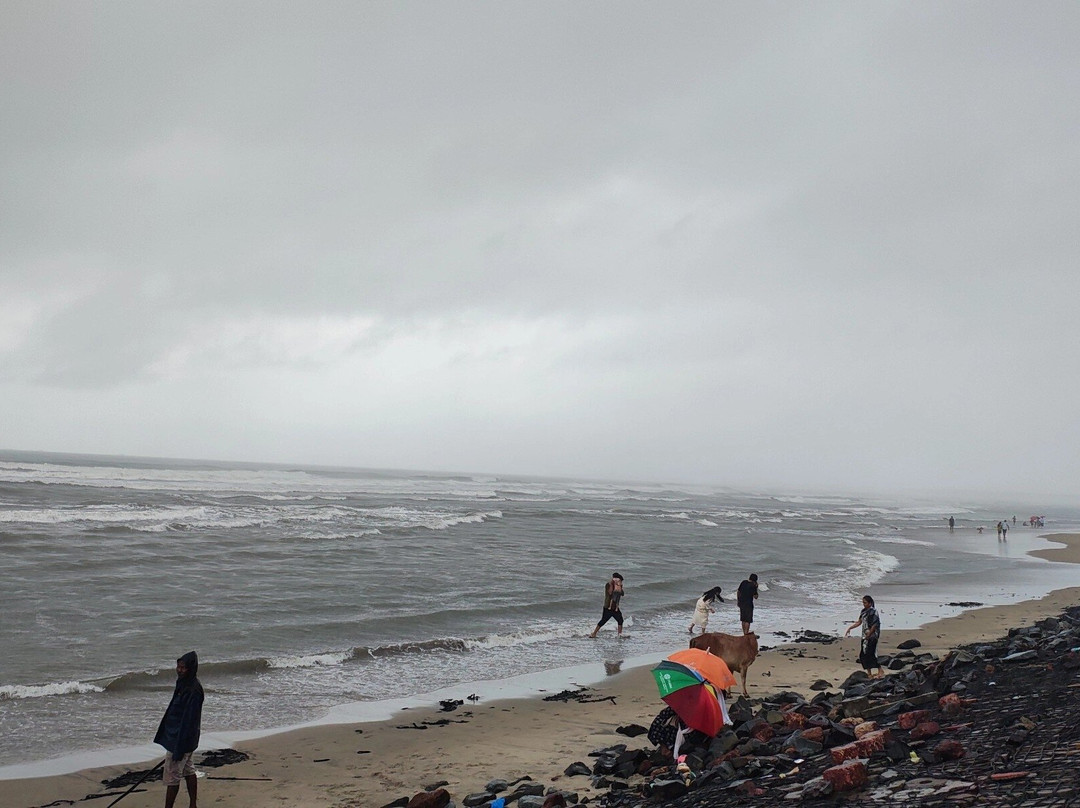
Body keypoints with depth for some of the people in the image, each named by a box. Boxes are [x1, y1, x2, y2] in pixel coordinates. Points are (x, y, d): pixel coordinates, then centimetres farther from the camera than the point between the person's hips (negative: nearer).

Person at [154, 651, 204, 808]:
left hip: (182, 738, -10)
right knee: (188, 771, 18)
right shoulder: (183, 684, 5)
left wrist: (178, 749, -23)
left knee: (171, 777, -2)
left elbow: (189, 719, -25)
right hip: (175, 735, 10)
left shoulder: (193, 690, -25)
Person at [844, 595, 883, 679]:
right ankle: (869, 673, 13)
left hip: (872, 636, -9)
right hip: (865, 636, 9)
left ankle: (880, 671, 0)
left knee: (870, 654, -11)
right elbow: (859, 623, 20)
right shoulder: (863, 611, 12)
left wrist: (868, 635, -17)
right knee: (863, 655, 6)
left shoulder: (873, 612, -13)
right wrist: (849, 628, 14)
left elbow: (874, 625, -16)